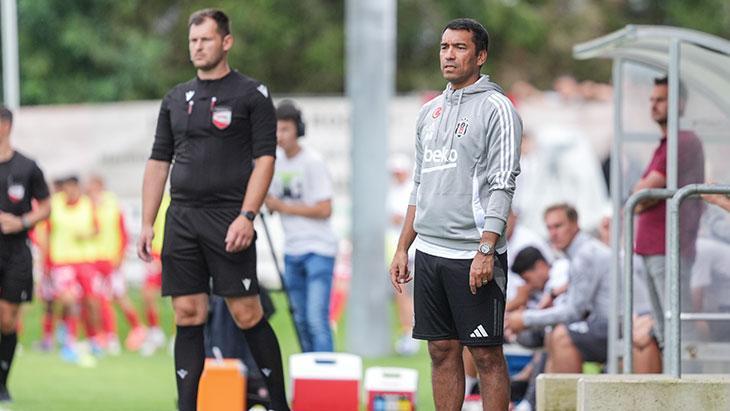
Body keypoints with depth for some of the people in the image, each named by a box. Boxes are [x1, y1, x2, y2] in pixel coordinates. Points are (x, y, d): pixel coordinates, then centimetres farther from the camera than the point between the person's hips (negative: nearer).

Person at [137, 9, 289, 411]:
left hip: (229, 220, -5)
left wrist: (246, 217, -16)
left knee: (246, 314, -7)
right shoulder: (176, 99, 15)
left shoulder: (251, 94, 0)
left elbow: (264, 159, -6)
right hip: (181, 220, 5)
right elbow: (158, 163, 17)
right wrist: (147, 223, 10)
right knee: (188, 315, 3)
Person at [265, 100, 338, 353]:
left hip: (318, 249, -7)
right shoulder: (277, 161, 10)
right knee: (301, 320, 10)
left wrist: (285, 207, -12)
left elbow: (324, 210, -15)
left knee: (317, 319, -16)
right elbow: (272, 203, 19)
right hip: (292, 251, 7)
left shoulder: (312, 162, -11)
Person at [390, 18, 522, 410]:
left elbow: (502, 186, -13)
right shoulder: (430, 111, 16)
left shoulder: (496, 109, -6)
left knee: (486, 354, -4)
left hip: (474, 255, -7)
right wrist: (402, 248, 16)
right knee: (442, 350, 9)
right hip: (429, 252, 7)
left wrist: (486, 251, -20)